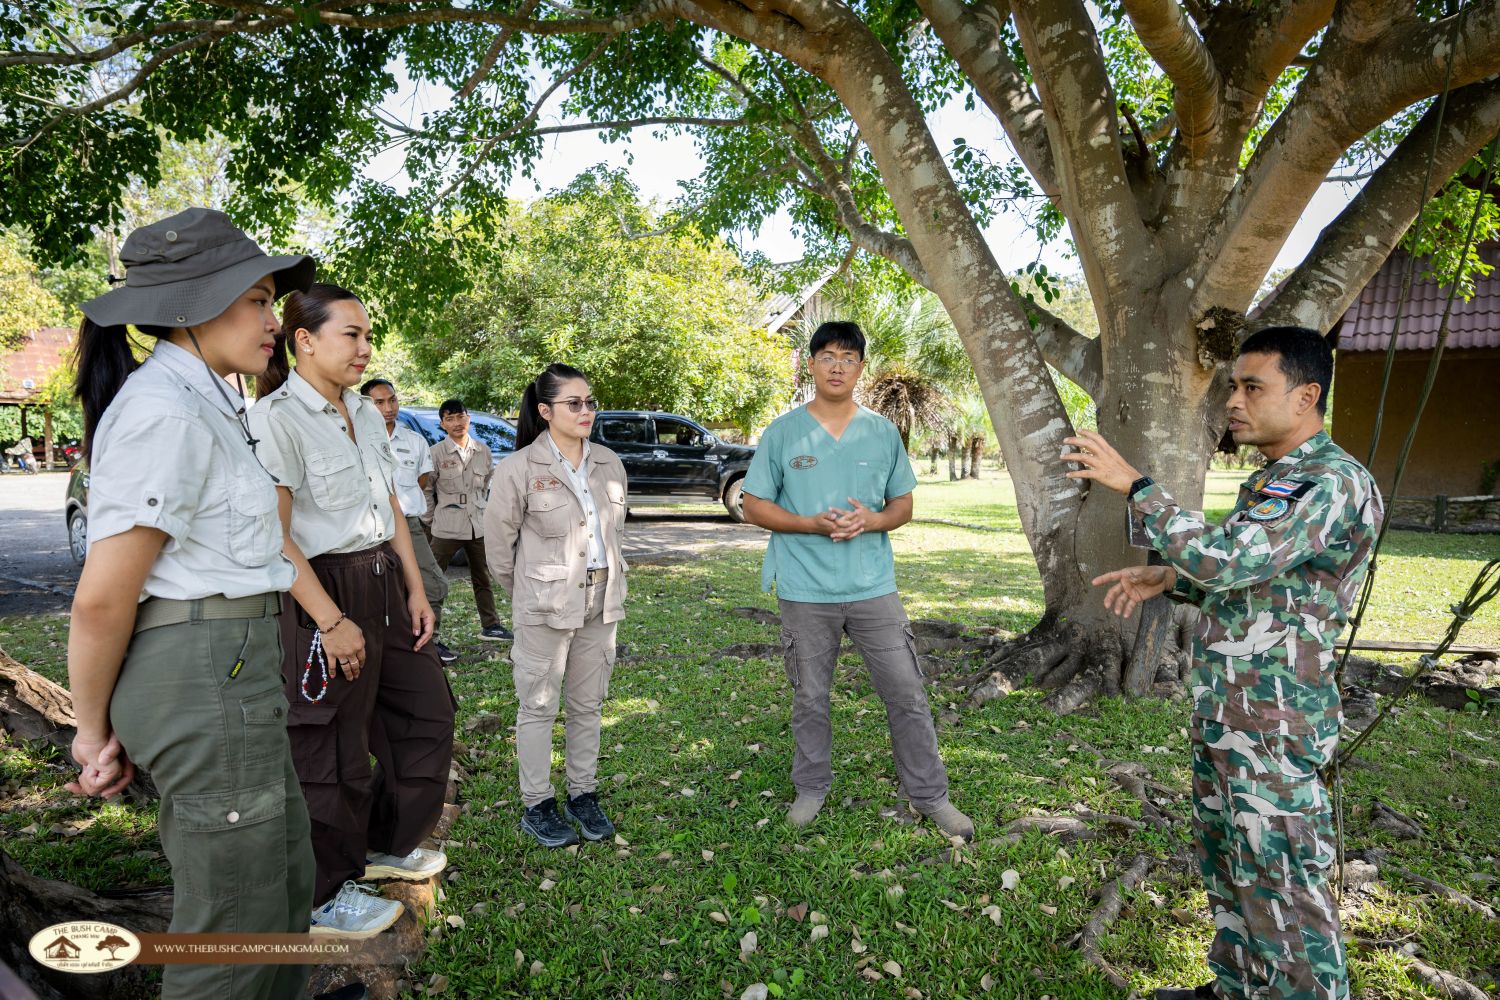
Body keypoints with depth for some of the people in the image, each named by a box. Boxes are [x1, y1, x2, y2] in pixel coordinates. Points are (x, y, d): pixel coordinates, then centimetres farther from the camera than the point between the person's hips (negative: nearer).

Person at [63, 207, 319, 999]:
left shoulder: (197, 404, 13)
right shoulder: (163, 413, -17)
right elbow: (102, 598, -17)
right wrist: (94, 730, -3)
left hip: (227, 671, 9)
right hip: (209, 684, -9)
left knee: (284, 881, 22)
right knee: (236, 919, 6)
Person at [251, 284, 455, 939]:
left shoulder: (365, 415, 10)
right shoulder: (276, 418, -15)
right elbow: (274, 536, -19)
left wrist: (415, 589, 9)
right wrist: (332, 622, -21)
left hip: (385, 584, 9)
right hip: (323, 592, -8)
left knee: (426, 714, 17)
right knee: (332, 749, 6)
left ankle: (388, 844, 39)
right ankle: (325, 897, 27)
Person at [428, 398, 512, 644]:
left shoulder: (483, 450, 6)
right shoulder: (436, 452, -6)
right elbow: (427, 490, -2)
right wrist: (431, 520, -1)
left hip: (478, 526, 5)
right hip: (446, 528, -4)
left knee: (483, 578, 16)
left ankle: (490, 626, 28)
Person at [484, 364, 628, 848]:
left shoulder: (609, 463, 4)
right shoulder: (519, 468, -11)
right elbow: (499, 541, -3)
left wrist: (609, 583, 15)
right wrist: (528, 593, 7)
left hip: (601, 602, 5)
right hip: (546, 607, -5)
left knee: (588, 704, 14)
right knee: (538, 707, 6)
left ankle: (582, 794, 28)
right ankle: (536, 806, 20)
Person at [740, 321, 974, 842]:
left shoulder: (883, 432, 5)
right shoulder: (782, 433, 0)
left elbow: (903, 506, 10)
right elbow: (755, 507, 1)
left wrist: (870, 520, -13)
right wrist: (815, 524, -15)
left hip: (874, 586, 1)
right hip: (805, 591, -1)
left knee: (907, 694, 4)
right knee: (810, 699, 12)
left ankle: (930, 795, 20)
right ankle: (811, 788, 32)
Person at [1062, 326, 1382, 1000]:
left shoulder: (1333, 483, -19)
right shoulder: (1269, 481, 13)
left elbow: (1223, 559, -31)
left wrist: (1132, 484, -23)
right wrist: (1168, 579, 6)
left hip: (1274, 724, -10)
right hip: (1221, 712, 10)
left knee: (1282, 887, 3)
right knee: (1228, 868, 22)